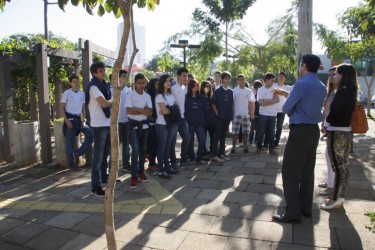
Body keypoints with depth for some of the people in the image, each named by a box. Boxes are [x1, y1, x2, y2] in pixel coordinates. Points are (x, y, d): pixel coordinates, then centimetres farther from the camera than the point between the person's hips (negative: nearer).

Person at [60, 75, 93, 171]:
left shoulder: (82, 93, 6)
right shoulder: (67, 93, -6)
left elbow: (83, 107, 10)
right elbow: (61, 108, -7)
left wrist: (83, 120, -1)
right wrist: (67, 121, -15)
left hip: (78, 119, 5)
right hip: (70, 119, -4)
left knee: (90, 134, -10)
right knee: (69, 142, 1)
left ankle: (78, 152, 4)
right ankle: (71, 164, 11)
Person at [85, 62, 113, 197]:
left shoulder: (104, 85, 16)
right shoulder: (93, 86, -11)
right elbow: (104, 103, -21)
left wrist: (110, 102, -4)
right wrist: (113, 101, -3)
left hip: (107, 123, 9)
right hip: (99, 124, -9)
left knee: (106, 153, 18)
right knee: (98, 155, -5)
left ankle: (104, 176, 33)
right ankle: (95, 185, 1)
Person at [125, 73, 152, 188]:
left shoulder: (147, 96, 5)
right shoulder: (130, 95, -7)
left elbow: (150, 112, -3)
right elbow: (129, 111, -17)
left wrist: (137, 109, -14)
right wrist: (143, 110, -11)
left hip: (144, 125, 5)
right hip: (133, 125, -5)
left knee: (143, 150, 12)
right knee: (135, 151, -10)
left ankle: (141, 171, 28)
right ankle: (134, 176, -3)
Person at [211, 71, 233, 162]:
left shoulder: (231, 91, 8)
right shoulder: (217, 91, -5)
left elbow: (232, 104, 14)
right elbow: (213, 103, -4)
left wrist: (231, 115, 7)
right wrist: (217, 113, -8)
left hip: (227, 117, 5)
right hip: (219, 117, -4)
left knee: (223, 136, 11)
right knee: (217, 136, -2)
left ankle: (222, 153, 19)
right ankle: (215, 155, 1)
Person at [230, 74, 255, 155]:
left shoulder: (249, 91, 5)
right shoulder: (234, 91, -2)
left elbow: (252, 103, 6)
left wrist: (252, 113, -1)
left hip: (246, 114, 3)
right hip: (236, 114, -2)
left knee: (245, 132, 9)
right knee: (235, 132, 0)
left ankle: (245, 147, 20)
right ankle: (233, 148, 6)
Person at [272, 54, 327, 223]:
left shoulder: (301, 84, -14)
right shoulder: (322, 87, 12)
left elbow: (286, 109, -10)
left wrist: (292, 113, 11)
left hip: (300, 131, -9)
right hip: (314, 130, 9)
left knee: (290, 172, -3)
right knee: (307, 171, 15)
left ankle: (293, 213, 0)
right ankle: (306, 208, 24)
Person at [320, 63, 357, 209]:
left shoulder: (342, 93, -17)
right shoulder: (350, 92, 11)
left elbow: (334, 112, -19)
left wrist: (325, 125, -1)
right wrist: (328, 126, 7)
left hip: (337, 133, -9)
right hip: (345, 132, 9)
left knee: (338, 166, -2)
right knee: (343, 166, 13)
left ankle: (336, 199, 7)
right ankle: (340, 197, 24)